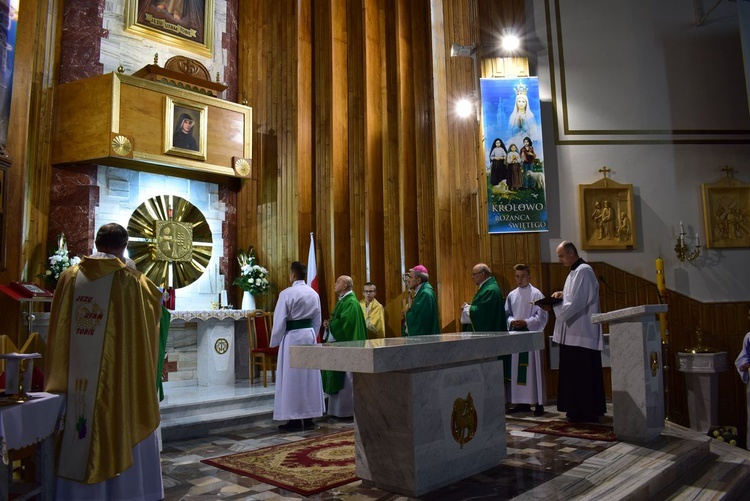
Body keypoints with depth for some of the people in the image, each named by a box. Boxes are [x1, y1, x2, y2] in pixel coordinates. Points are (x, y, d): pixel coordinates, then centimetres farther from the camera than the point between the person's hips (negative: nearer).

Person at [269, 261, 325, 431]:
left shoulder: (286, 293, -14)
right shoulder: (314, 294, 5)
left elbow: (279, 320, -12)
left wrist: (275, 342, 0)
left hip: (292, 337, -6)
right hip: (309, 335, 6)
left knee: (292, 378, 2)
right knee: (309, 376, 12)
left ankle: (295, 420, 7)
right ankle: (309, 417, 19)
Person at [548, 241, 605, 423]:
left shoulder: (583, 271, -14)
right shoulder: (575, 271, 16)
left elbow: (577, 302, -20)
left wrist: (553, 306, -13)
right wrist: (563, 294, 5)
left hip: (582, 332, -10)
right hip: (575, 332, 10)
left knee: (581, 373, -4)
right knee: (575, 372, 13)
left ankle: (586, 412, 4)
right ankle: (584, 410, 21)